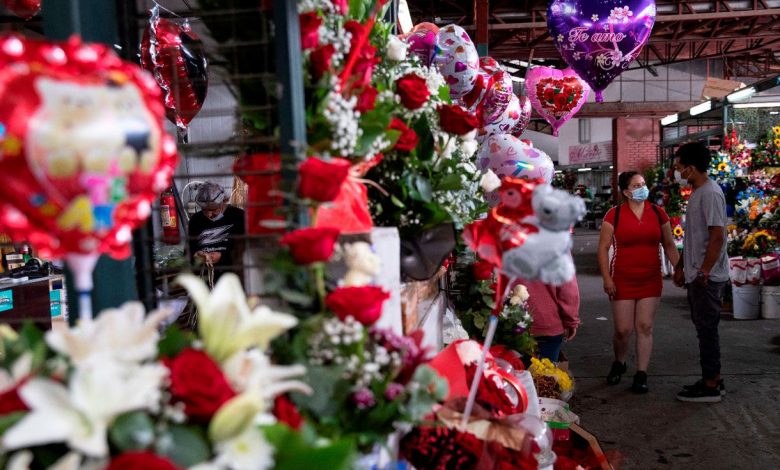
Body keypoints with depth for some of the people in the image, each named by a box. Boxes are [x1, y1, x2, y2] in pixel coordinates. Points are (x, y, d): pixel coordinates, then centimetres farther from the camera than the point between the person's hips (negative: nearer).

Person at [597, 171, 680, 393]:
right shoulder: (614, 214, -5)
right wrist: (606, 278, -10)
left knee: (645, 327, 2)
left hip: (651, 280, 2)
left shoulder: (658, 213, 4)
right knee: (623, 329, 0)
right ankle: (619, 363, 29)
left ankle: (641, 375, 12)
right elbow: (603, 247, -4)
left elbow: (669, 245, 11)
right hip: (623, 280, -2)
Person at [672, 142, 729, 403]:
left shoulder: (710, 193, -16)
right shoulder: (697, 193, 14)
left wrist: (704, 272, -22)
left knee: (707, 330, -2)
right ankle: (712, 379, 25)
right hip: (695, 276, 10)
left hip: (707, 278, -10)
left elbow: (717, 236, -22)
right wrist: (680, 266, 21)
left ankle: (710, 387, 8)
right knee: (704, 329, 15)